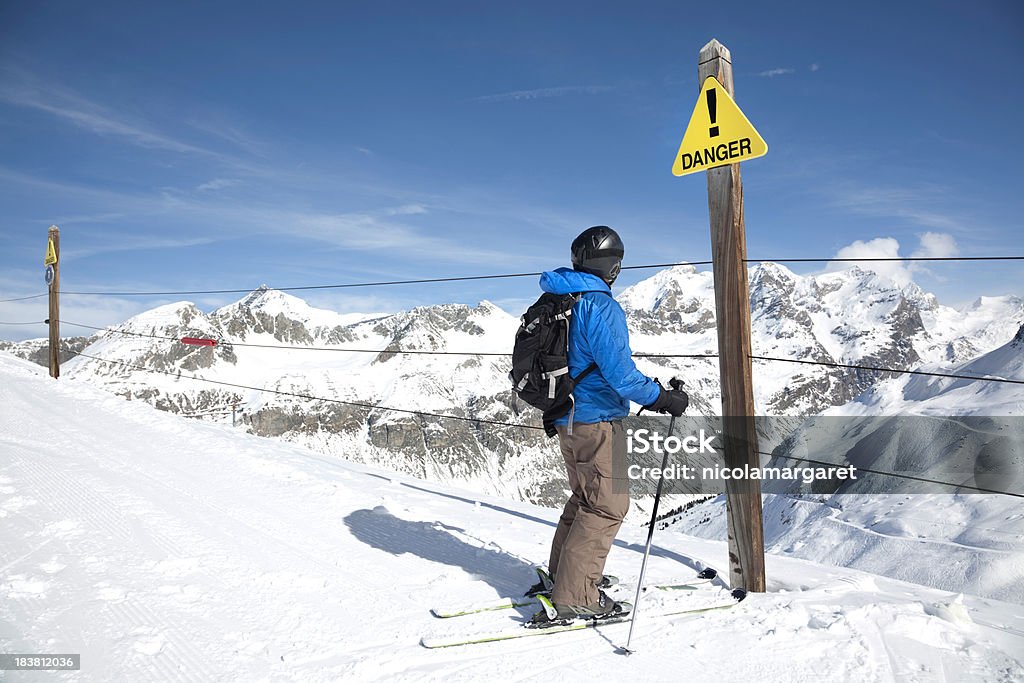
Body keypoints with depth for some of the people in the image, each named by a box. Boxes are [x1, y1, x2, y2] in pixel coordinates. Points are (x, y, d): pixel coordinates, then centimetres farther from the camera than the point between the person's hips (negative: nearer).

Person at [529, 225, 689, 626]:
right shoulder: (601, 307, -19)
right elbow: (618, 370, -24)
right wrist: (661, 398, -10)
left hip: (567, 418, 9)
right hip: (596, 421, -9)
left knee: (585, 497, 23)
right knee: (608, 504, 1)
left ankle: (561, 575, 33)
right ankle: (574, 599, 4)